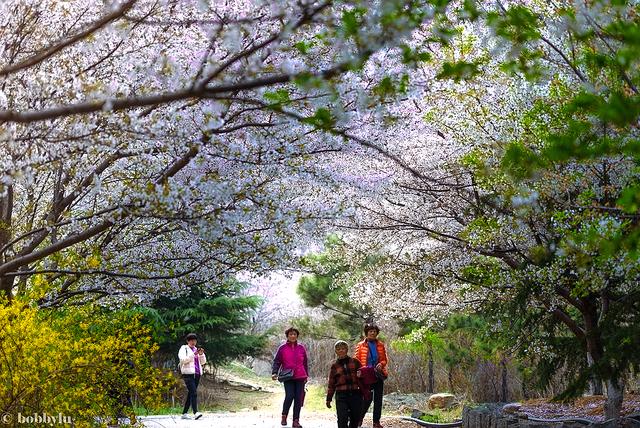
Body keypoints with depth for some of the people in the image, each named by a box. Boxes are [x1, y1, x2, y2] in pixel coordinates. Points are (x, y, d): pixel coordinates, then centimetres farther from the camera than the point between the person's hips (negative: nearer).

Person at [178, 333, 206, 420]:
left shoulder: (197, 349, 21)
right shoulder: (184, 349, 3)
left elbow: (203, 362, 16)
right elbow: (183, 359, -14)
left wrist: (201, 354, -3)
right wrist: (194, 354, -21)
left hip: (197, 374, 7)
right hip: (188, 374, -7)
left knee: (190, 394, 6)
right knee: (194, 393, -20)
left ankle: (184, 413, 12)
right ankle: (195, 413, -29)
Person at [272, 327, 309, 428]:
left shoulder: (301, 348, 10)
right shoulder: (282, 348, 2)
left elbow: (305, 363, 16)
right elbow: (276, 361, 2)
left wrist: (306, 376, 15)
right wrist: (274, 373, -11)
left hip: (300, 377, 3)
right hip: (288, 377, -3)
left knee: (298, 399, 2)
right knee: (289, 396, -17)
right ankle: (284, 416, 6)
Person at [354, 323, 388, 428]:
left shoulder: (381, 345, 7)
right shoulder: (360, 345, 1)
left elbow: (384, 360, 11)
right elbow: (356, 360, 0)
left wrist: (381, 364, -10)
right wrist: (362, 369, -17)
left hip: (378, 375, 3)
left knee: (378, 399, 4)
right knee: (368, 398, -5)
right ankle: (359, 418, 16)